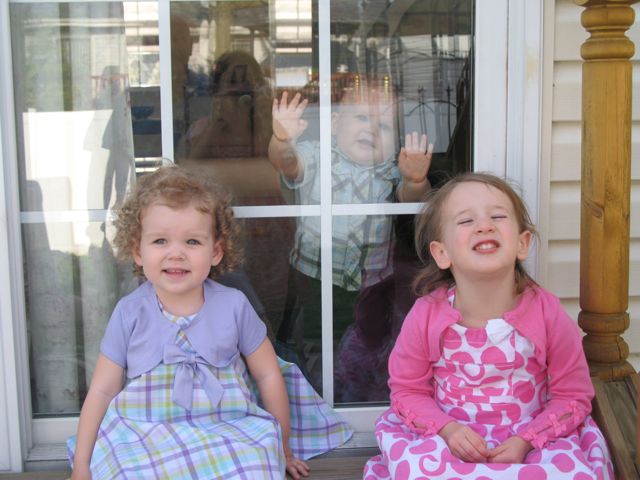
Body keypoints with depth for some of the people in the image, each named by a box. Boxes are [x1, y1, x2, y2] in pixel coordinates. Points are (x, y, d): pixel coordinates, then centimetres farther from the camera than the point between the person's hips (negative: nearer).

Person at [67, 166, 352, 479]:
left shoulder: (233, 306, 1)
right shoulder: (130, 313, 2)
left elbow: (268, 375, 11)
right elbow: (102, 391, 6)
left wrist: (282, 447, 17)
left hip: (230, 433, 0)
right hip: (146, 439, 0)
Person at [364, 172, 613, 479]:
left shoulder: (547, 313, -12)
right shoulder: (426, 315, -11)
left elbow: (573, 395, -2)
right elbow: (407, 390, 1)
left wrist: (525, 440, -16)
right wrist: (446, 429, -17)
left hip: (530, 437, 1)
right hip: (451, 438, -1)